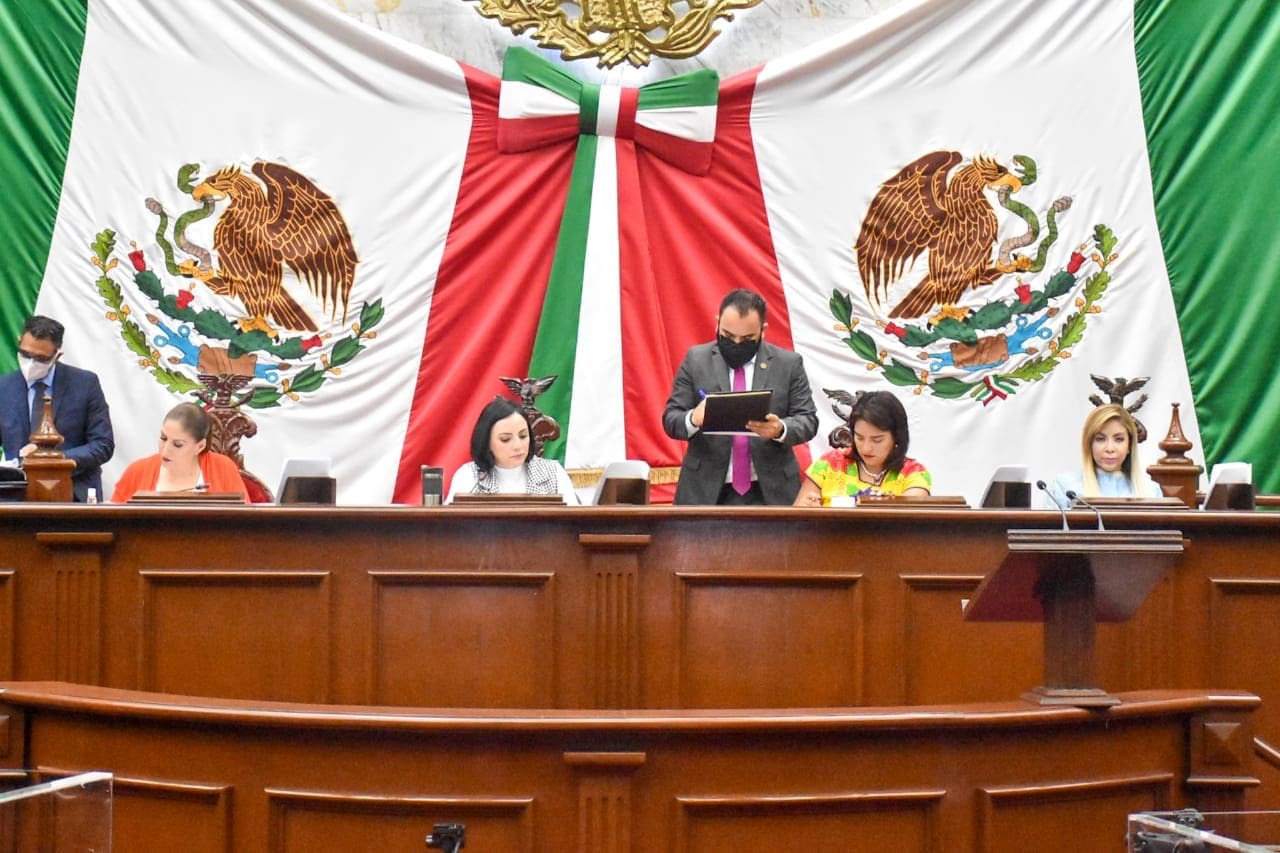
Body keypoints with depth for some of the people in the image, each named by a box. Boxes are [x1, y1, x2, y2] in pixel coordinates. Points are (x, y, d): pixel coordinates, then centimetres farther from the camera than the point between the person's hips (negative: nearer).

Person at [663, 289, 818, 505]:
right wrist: (694, 419, -21)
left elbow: (807, 420, 2)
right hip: (707, 492, 0)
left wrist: (780, 430, -20)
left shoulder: (789, 364, 3)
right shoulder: (696, 360, 4)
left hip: (771, 492, 0)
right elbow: (671, 418, 3)